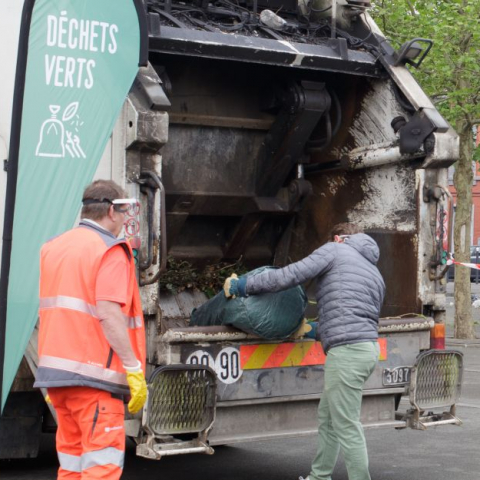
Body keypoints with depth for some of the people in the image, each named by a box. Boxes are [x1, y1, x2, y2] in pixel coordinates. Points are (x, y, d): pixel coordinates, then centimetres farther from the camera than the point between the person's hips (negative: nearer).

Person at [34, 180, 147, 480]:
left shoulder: (54, 248, 16)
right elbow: (109, 313, -19)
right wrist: (134, 369, -19)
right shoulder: (111, 251, -8)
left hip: (54, 369, 8)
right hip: (93, 374, -8)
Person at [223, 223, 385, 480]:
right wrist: (319, 332, 35)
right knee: (327, 418, 21)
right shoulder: (375, 273, 24)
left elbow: (289, 275, -9)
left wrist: (243, 285, 0)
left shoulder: (334, 250, 2)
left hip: (347, 351, -9)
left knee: (347, 427, -4)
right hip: (368, 346, 9)